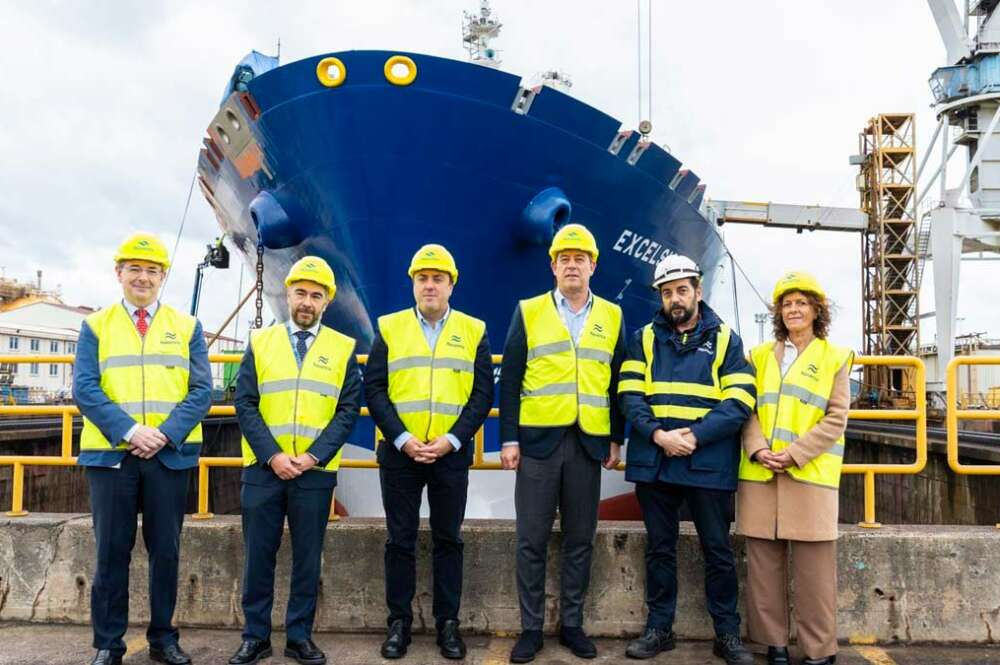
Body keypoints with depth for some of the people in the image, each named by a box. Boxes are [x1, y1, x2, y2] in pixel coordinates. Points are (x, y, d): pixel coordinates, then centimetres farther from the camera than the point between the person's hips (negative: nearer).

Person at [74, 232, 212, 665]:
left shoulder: (187, 327, 8)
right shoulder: (96, 326, 8)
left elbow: (201, 391, 1)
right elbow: (85, 389, -3)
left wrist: (165, 433, -13)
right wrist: (130, 431, -15)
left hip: (171, 455, 1)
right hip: (110, 453, 0)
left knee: (166, 550, 8)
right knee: (112, 551, 5)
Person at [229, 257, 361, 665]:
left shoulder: (343, 348, 4)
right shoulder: (260, 342, 6)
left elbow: (348, 410, -1)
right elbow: (244, 404, 0)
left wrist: (313, 456, -12)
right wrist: (273, 455, -12)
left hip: (316, 472, 0)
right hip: (263, 468, 1)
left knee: (308, 556, 8)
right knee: (258, 554, 7)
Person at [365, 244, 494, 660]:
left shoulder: (474, 330, 5)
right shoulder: (389, 328, 5)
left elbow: (482, 394, 0)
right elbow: (374, 389, -1)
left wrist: (451, 440, -11)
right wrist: (402, 438, -11)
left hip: (451, 454, 0)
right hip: (399, 453, 0)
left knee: (448, 540, 8)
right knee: (400, 540, 7)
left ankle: (448, 624, 20)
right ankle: (399, 622, 20)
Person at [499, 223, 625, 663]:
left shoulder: (612, 316, 9)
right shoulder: (528, 312, 3)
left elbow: (619, 383, 10)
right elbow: (510, 380, 0)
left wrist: (617, 439, 6)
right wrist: (508, 438, -5)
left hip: (589, 443, 2)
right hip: (538, 440, -1)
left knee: (580, 540, 9)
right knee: (532, 541, 4)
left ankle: (572, 624, 23)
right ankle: (531, 628, 17)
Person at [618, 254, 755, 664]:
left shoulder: (726, 340, 4)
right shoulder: (644, 339, 9)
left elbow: (739, 404, -5)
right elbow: (630, 397, 0)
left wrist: (694, 436, -17)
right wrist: (657, 434, -16)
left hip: (708, 464, -1)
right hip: (653, 461, 2)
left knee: (718, 550, 6)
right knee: (659, 548, 11)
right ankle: (659, 628, 24)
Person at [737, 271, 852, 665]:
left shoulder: (835, 358, 7)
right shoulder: (760, 356, 14)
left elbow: (836, 419, -1)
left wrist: (794, 454, -12)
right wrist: (757, 449, -10)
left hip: (810, 475, -2)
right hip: (759, 474, 3)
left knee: (813, 569, 0)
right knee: (764, 564, 5)